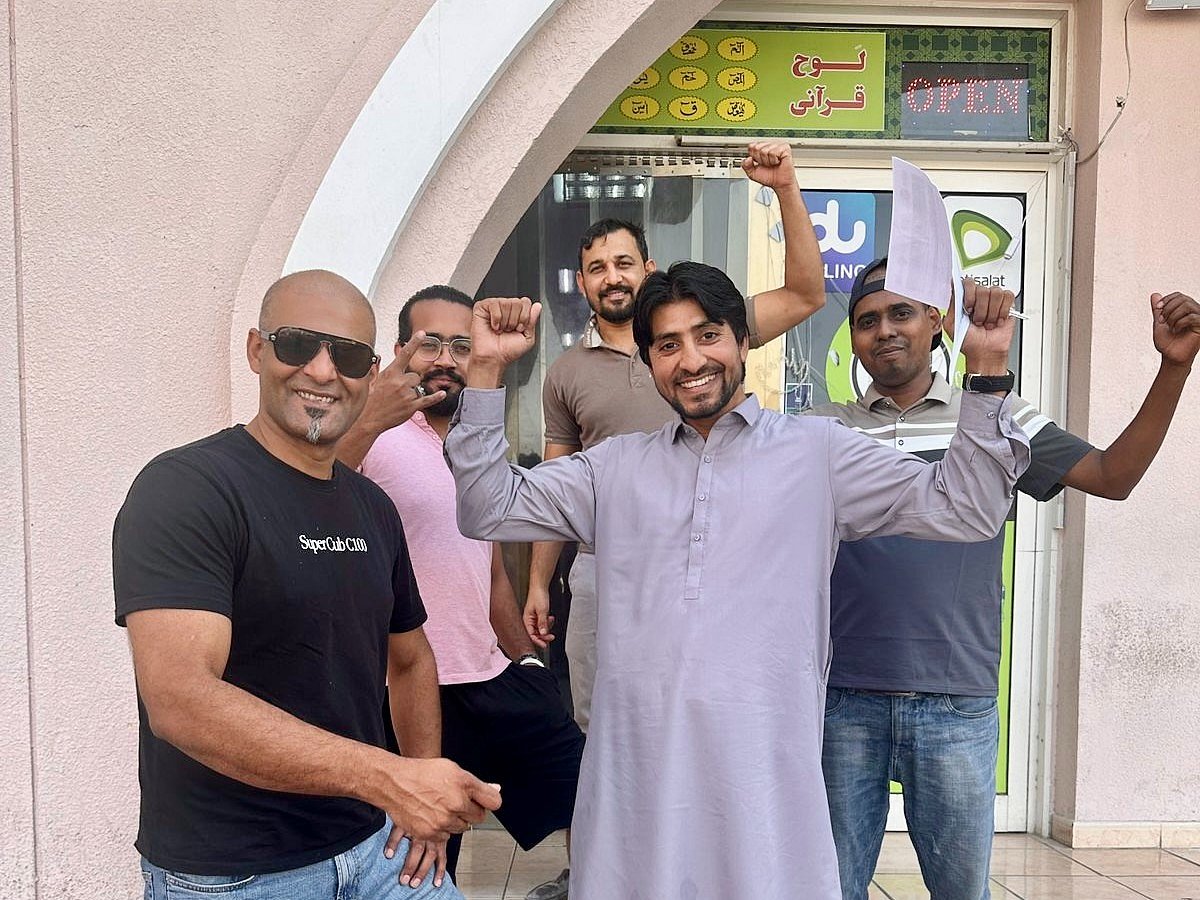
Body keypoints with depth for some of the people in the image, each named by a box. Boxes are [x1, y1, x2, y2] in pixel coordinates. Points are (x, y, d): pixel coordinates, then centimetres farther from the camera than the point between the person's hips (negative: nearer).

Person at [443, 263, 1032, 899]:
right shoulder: (615, 466, 13)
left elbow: (965, 509, 5)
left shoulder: (819, 452, 7)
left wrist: (987, 369, -5)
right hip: (633, 769, 2)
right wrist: (486, 369, 4)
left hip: (765, 772, -1)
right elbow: (490, 512, 12)